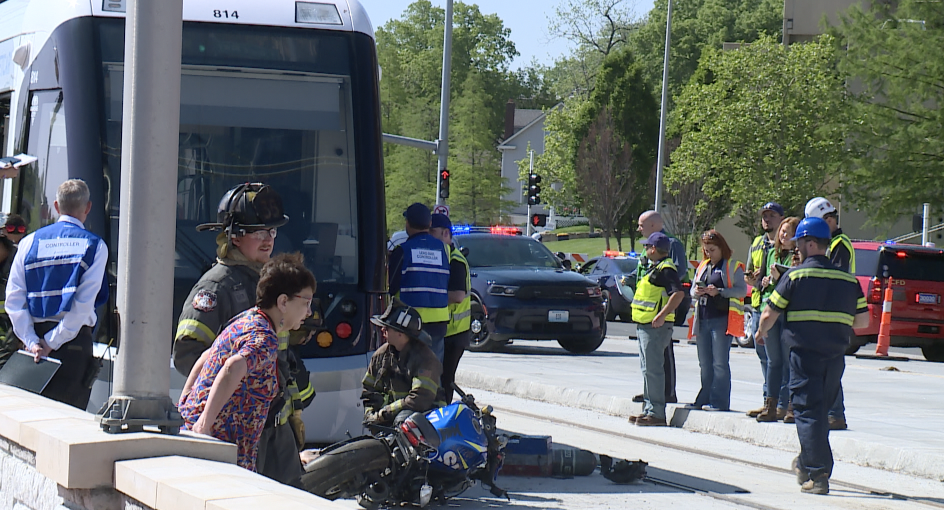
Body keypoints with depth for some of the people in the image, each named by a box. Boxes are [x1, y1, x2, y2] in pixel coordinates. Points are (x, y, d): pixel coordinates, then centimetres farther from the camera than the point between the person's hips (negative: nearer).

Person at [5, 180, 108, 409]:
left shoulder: (29, 242, 8)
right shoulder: (94, 246, 0)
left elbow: (13, 299, -1)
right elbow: (84, 302, -10)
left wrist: (31, 341, -5)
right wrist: (54, 341, -9)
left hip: (37, 339, 3)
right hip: (75, 340, -3)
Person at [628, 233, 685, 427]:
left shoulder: (665, 269, -14)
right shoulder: (656, 268, 19)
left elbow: (678, 293, -25)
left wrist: (662, 315, -28)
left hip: (656, 326, -11)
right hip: (646, 325, 11)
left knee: (653, 369, -11)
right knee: (648, 368, 15)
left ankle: (656, 413, -10)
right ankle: (649, 409, 21)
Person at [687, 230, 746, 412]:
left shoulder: (733, 266, -2)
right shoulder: (702, 266, 19)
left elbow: (742, 290, -10)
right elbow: (693, 289, 22)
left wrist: (719, 292, -20)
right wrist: (696, 292, -1)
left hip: (722, 319, -7)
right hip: (703, 320, 7)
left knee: (720, 363, -7)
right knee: (704, 364, 10)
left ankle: (719, 402, -5)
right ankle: (705, 399, 15)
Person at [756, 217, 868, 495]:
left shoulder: (795, 276, -7)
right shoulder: (848, 279, 7)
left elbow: (769, 317, -5)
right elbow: (862, 321, 10)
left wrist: (762, 332, 16)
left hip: (805, 354, -5)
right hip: (836, 357, 5)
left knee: (808, 412, -2)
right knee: (819, 411, 19)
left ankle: (818, 475, -10)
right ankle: (806, 465, 30)